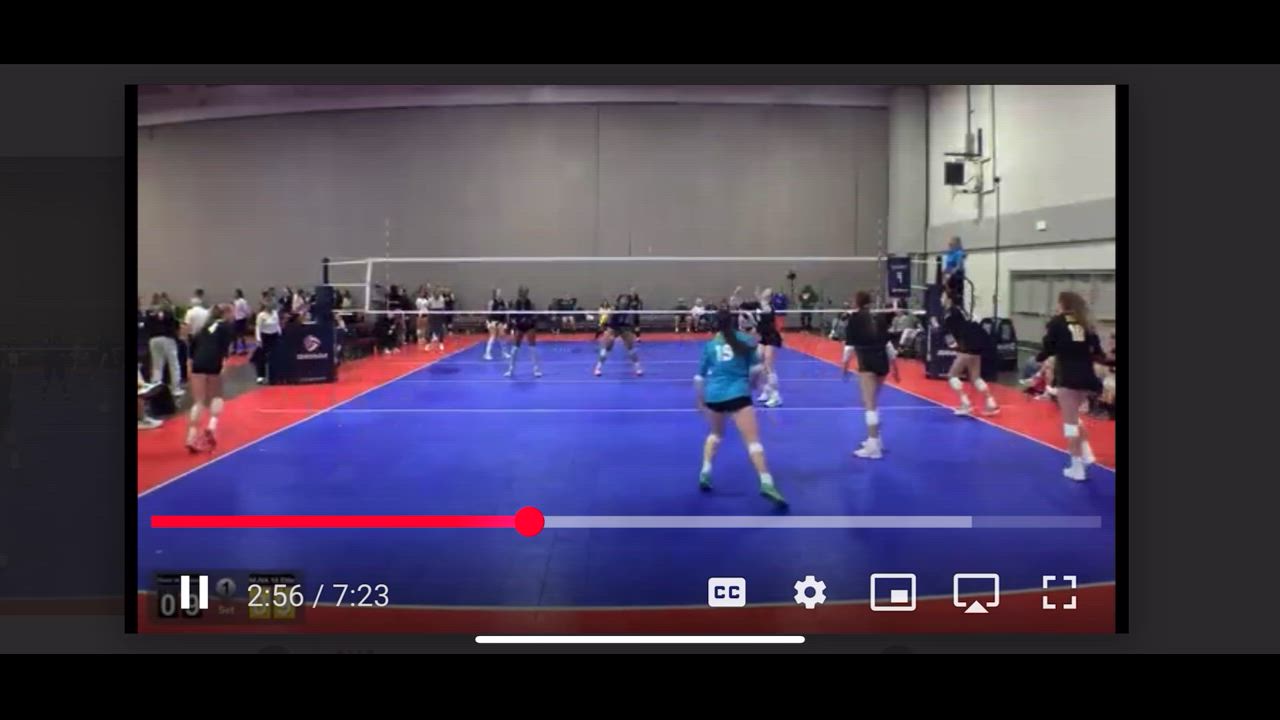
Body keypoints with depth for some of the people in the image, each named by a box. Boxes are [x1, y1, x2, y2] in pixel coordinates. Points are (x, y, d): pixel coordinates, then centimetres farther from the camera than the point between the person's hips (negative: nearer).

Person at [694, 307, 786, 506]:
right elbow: (756, 368, 2)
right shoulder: (745, 340, 6)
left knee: (715, 434, 30)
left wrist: (700, 400, 27)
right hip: (737, 394, -4)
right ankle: (766, 483, -25)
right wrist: (751, 384, 22)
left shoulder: (710, 345, 11)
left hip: (713, 395, 4)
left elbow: (699, 377, 14)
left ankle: (705, 473, 22)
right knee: (753, 439, -10)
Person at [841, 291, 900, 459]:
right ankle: (875, 439, 30)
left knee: (870, 404, -9)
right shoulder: (878, 318, 14)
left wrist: (845, 365, 4)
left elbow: (850, 344, -4)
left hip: (867, 363, -6)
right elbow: (887, 343, 11)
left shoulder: (854, 318, 1)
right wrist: (894, 365, 16)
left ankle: (873, 446, -14)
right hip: (882, 361, 6)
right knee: (874, 402, 22)